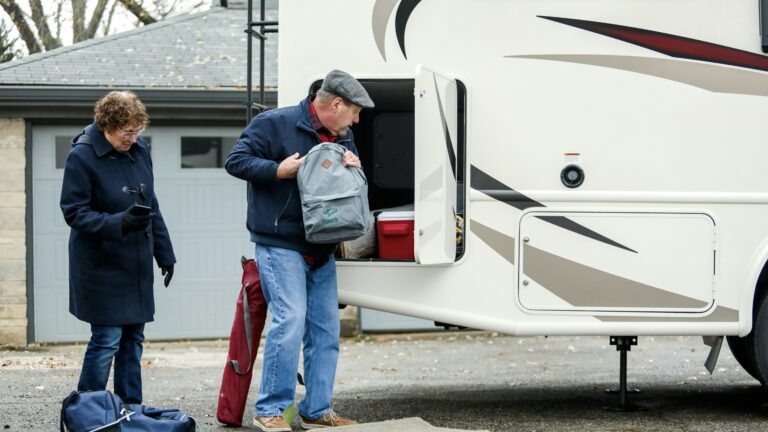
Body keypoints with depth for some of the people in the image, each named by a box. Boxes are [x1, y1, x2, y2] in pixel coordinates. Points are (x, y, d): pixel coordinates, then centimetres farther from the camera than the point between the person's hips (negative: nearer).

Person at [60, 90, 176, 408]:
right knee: (107, 340, -6)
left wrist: (165, 253, 14)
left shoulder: (139, 149, 5)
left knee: (133, 338, 11)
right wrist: (121, 223, -27)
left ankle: (131, 409, 20)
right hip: (102, 267, -6)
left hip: (137, 264, 6)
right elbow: (74, 213, -14)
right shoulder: (81, 156, -14)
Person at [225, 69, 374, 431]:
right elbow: (236, 161, -9)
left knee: (326, 327, 7)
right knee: (290, 320, -16)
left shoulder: (343, 137, 16)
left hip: (322, 250, 8)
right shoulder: (275, 123, -8)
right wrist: (280, 170, -20)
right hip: (281, 246, -8)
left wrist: (354, 168, 0)